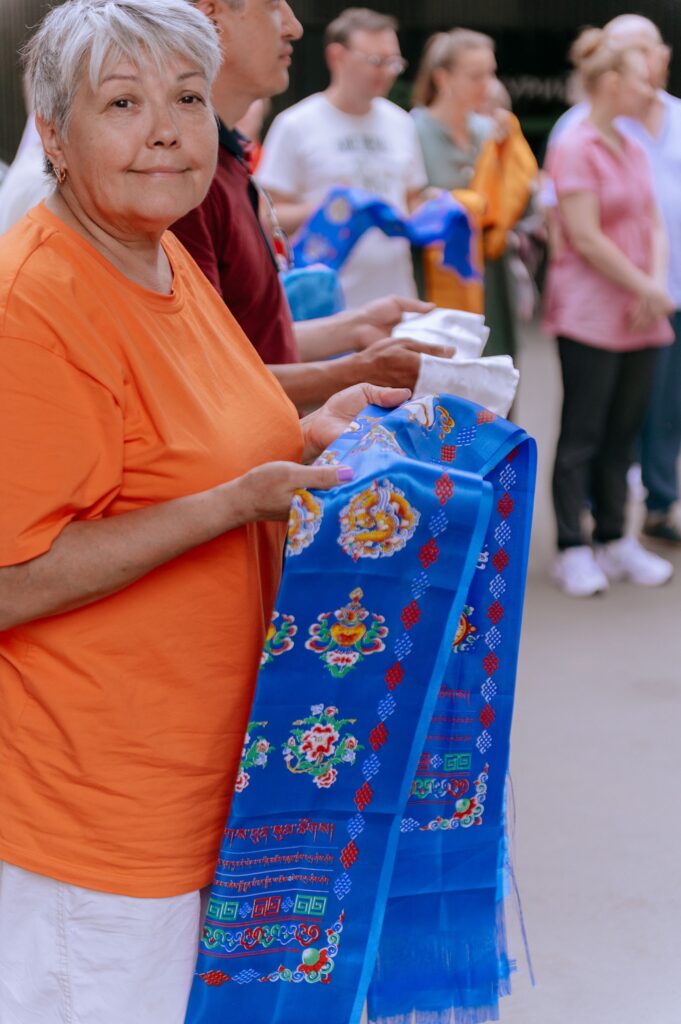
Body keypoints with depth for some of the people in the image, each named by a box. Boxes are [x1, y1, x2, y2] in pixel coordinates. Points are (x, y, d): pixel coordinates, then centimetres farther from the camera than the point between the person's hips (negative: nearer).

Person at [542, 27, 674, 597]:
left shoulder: (633, 152, 14)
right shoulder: (575, 149, -10)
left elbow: (654, 226, 12)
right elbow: (586, 237, -15)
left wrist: (657, 286, -6)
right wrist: (646, 290, -11)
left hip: (641, 318, 7)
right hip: (590, 313, -7)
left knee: (623, 433, 11)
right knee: (582, 436, -2)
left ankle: (614, 541, 19)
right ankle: (573, 550, 5)